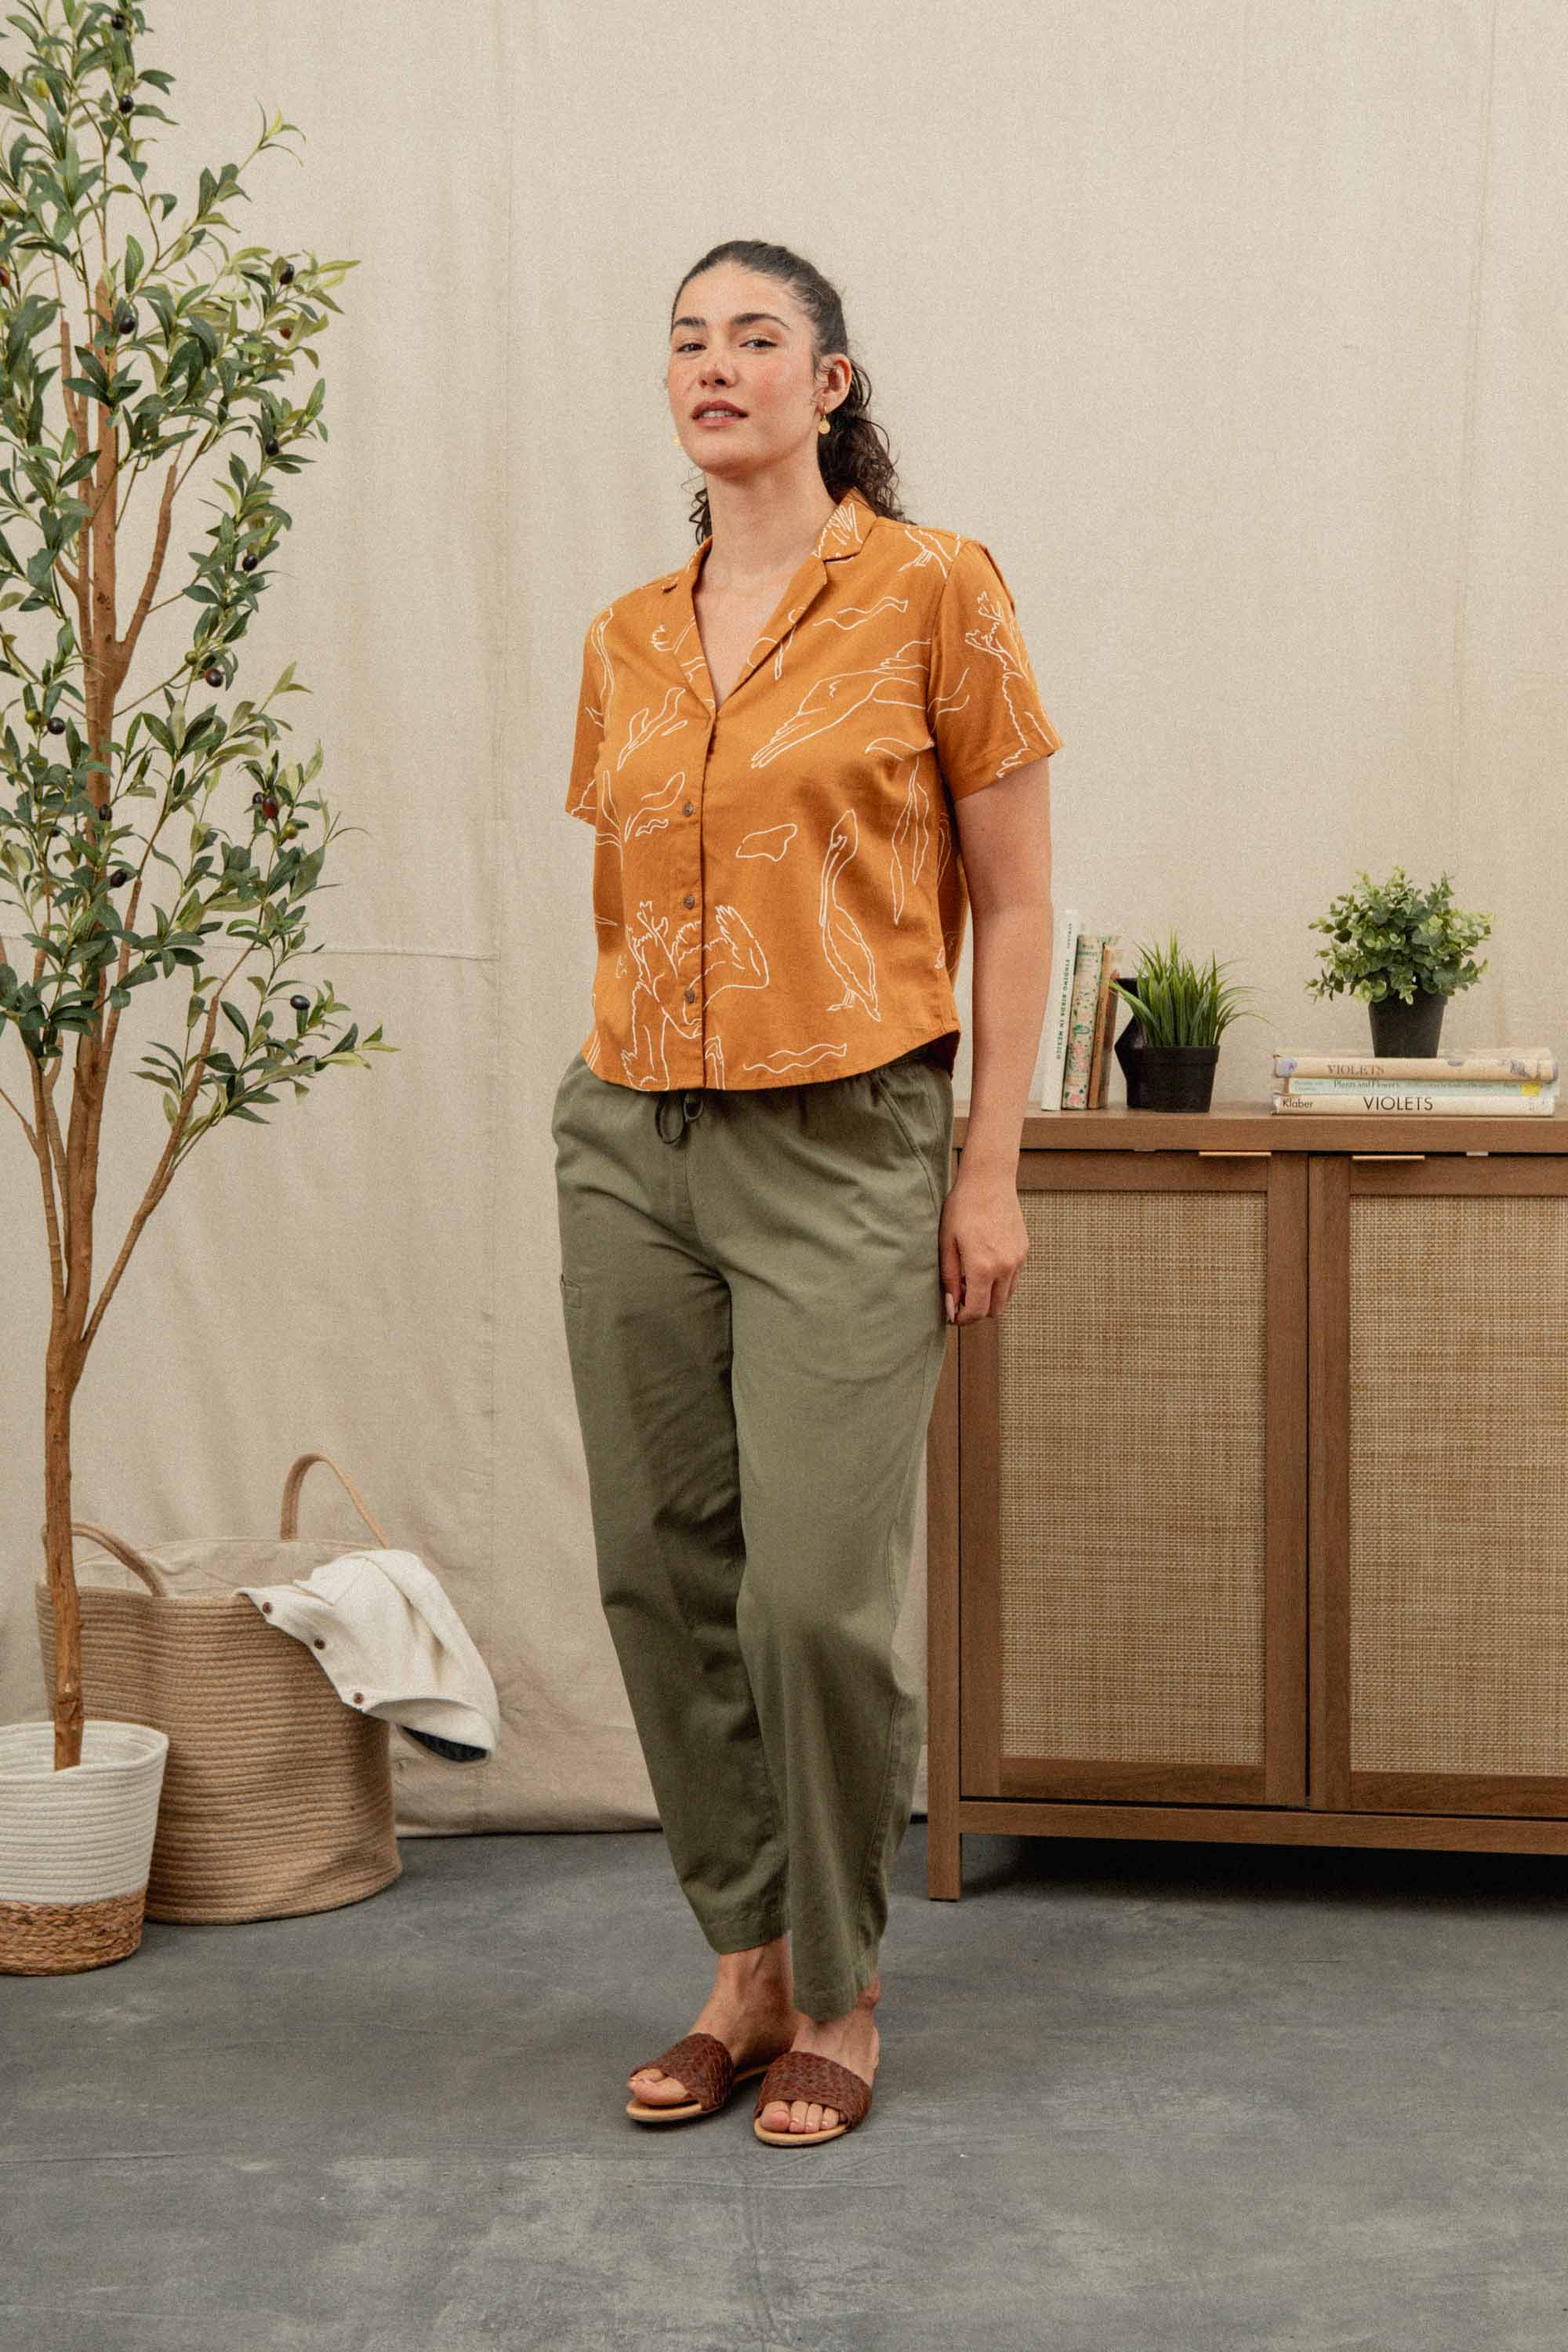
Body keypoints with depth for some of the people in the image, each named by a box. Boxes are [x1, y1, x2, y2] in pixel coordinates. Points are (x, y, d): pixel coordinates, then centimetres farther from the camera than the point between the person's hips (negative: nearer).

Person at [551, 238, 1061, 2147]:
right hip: (629, 1141, 5)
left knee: (817, 1595, -7)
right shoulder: (624, 640, 11)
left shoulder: (933, 591, -2)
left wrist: (991, 1168, -7)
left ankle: (839, 1993, 12)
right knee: (660, 1575, 6)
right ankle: (744, 1964, 22)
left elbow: (1012, 895, -2)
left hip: (846, 1144, -5)